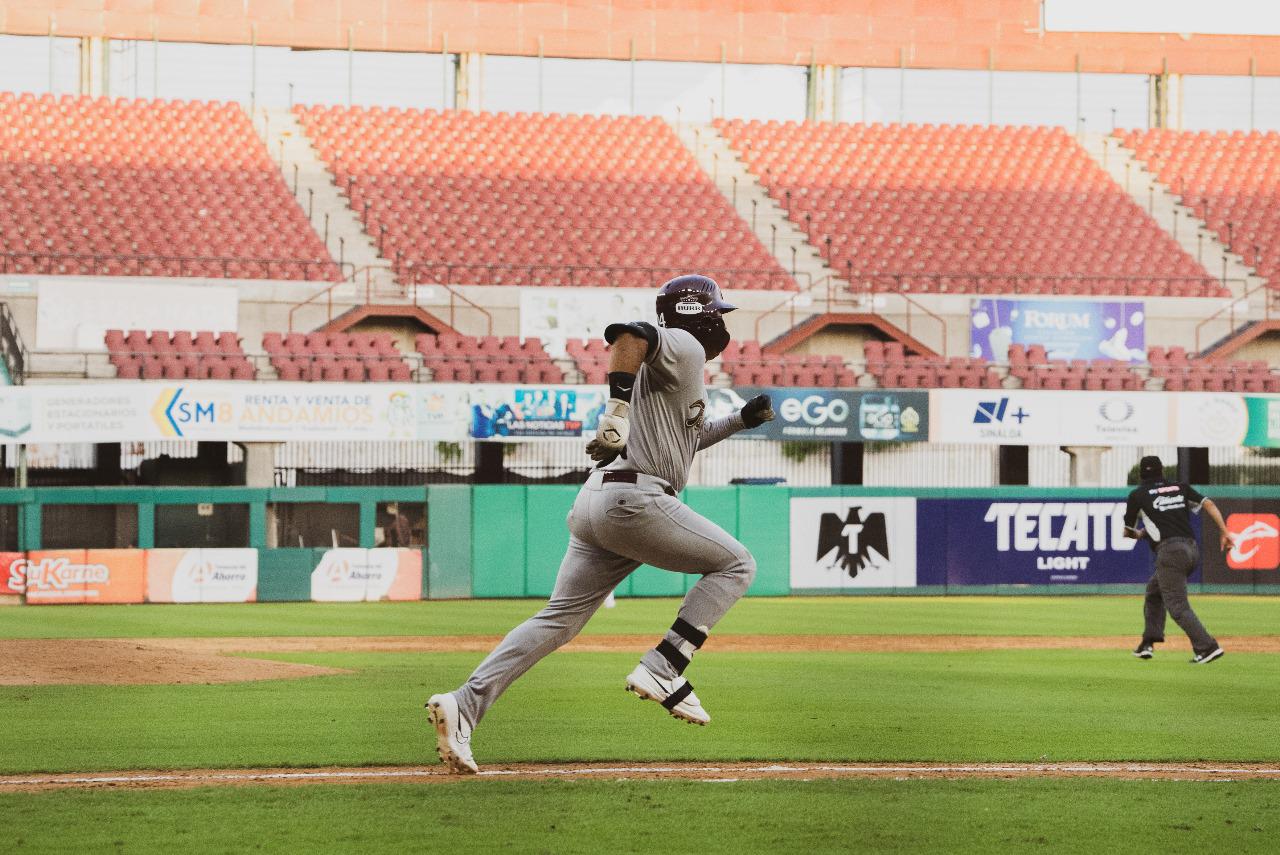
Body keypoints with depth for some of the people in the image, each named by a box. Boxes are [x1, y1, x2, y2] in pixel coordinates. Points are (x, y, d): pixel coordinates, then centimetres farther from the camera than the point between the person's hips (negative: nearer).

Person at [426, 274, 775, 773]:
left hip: (593, 506, 9)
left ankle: (464, 704, -11)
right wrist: (618, 410, -29)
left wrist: (740, 420, 37)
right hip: (636, 501, -9)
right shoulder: (684, 349, 0)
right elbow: (626, 334, -20)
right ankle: (662, 671, -7)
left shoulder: (677, 373, 29)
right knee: (736, 564, 5)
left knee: (558, 620, 4)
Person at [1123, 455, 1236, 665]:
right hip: (1192, 549, 7)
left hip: (1170, 551, -7)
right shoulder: (1180, 488, 17)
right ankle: (1149, 642, 18)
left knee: (1177, 605, -7)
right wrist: (1224, 532, 2)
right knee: (1154, 590, 24)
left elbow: (1127, 532, 15)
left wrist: (1139, 534, 37)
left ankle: (1208, 647, -19)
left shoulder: (1138, 495, 7)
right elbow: (1208, 504, 5)